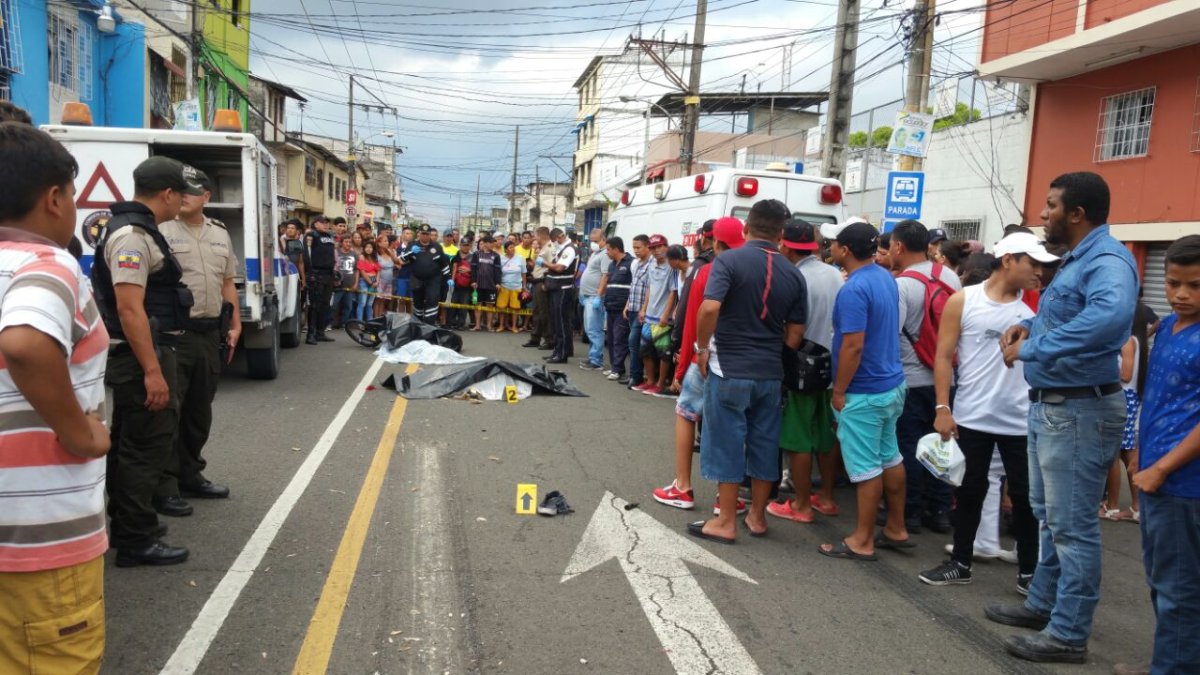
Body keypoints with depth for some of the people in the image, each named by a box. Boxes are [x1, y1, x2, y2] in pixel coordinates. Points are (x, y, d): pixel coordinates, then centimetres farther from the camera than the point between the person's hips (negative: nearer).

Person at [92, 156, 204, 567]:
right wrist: (152, 370, -27)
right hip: (141, 356, -11)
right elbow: (129, 308, -26)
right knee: (147, 445, -4)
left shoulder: (137, 230, 15)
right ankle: (136, 541, 5)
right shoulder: (132, 235, -19)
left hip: (139, 356, 11)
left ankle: (127, 525, 32)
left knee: (131, 444, 19)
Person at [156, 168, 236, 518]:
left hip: (210, 333, 7)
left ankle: (190, 475, 27)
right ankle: (164, 486, 5)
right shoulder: (161, 231, -7)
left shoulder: (220, 234, 13)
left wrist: (235, 325, 12)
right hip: (173, 333, -7)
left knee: (200, 410, 14)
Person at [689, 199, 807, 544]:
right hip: (770, 373, 4)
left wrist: (703, 348, -9)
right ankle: (757, 516, 26)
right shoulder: (793, 275, 3)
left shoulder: (729, 260, -9)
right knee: (764, 444, 14)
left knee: (726, 443, 4)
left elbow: (709, 309, -23)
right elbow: (794, 337, 4)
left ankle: (726, 522, 12)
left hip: (729, 369, -4)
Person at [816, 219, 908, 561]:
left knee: (865, 467, 0)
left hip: (865, 392, -9)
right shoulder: (885, 277, 6)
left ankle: (863, 542, 10)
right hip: (891, 384, 9)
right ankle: (896, 529, 29)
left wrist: (839, 392, -16)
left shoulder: (853, 290, -23)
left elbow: (853, 347, -25)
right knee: (890, 458, 17)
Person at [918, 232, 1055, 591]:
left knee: (1025, 495, 8)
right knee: (970, 492, 11)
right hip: (971, 418, -2)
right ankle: (961, 562, 26)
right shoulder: (963, 301, -3)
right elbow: (943, 357, -3)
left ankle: (1028, 571, 24)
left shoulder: (1035, 307, 5)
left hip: (1022, 421, 2)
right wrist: (943, 408, -9)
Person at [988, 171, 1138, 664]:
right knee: (1050, 516, 20)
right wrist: (1030, 325, 8)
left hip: (1079, 410, -11)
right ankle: (1043, 604, 35)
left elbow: (1110, 315, -43)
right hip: (1050, 405, 11)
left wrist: (1031, 348, -35)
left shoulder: (1108, 260, -20)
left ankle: (1068, 634, 11)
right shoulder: (1076, 258, 13)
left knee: (1071, 525, -1)